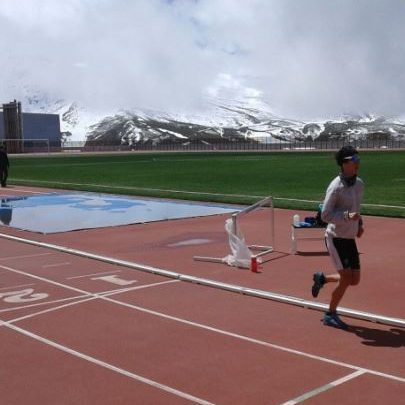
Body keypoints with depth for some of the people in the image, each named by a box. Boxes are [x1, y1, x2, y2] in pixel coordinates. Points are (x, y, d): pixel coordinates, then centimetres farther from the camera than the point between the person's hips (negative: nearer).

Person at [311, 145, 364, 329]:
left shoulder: (360, 183, 6)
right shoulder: (335, 187, -18)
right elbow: (325, 215, -19)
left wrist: (360, 223, 7)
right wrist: (347, 216, -31)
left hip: (350, 239, 8)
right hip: (336, 238, -8)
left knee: (354, 280, 9)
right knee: (346, 279, -8)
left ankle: (322, 278, 33)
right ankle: (330, 314, 12)